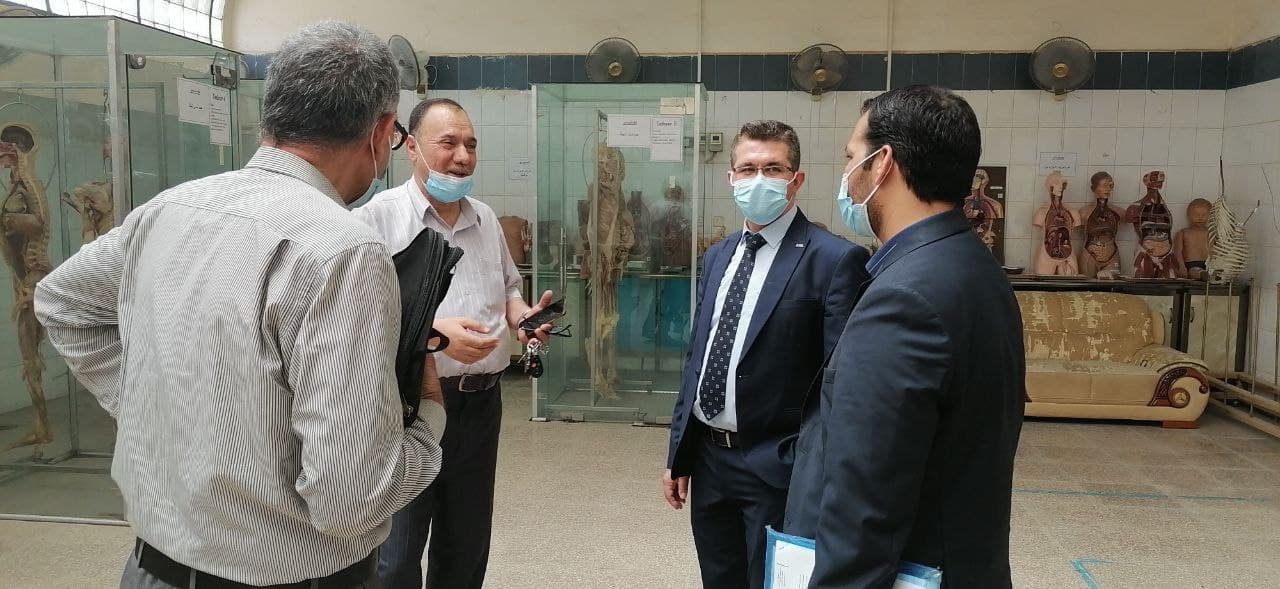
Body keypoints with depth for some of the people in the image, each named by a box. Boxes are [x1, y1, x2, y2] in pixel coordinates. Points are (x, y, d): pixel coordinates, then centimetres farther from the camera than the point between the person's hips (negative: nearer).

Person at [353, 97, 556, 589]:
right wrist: (433, 333, -25)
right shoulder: (378, 217, -9)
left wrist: (523, 317, 0)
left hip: (482, 403, 6)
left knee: (467, 549, 17)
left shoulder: (486, 221, 11)